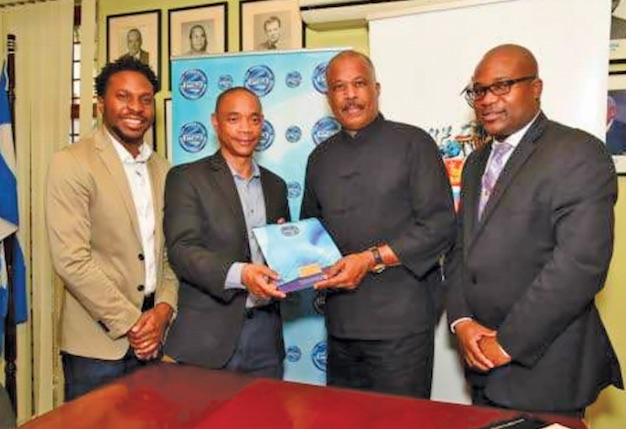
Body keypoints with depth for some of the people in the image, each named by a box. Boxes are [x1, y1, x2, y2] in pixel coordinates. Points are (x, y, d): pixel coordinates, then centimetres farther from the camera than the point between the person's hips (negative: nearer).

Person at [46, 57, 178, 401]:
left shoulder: (162, 169, 10)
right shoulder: (71, 163, -9)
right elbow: (71, 260, -15)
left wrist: (164, 309, -4)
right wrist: (129, 324, -13)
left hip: (154, 337, 5)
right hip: (98, 345, -5)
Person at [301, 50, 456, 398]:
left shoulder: (412, 143, -3)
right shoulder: (320, 158, 14)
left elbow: (440, 226, -11)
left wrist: (372, 259, -17)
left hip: (400, 324, -5)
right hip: (341, 324, 5)